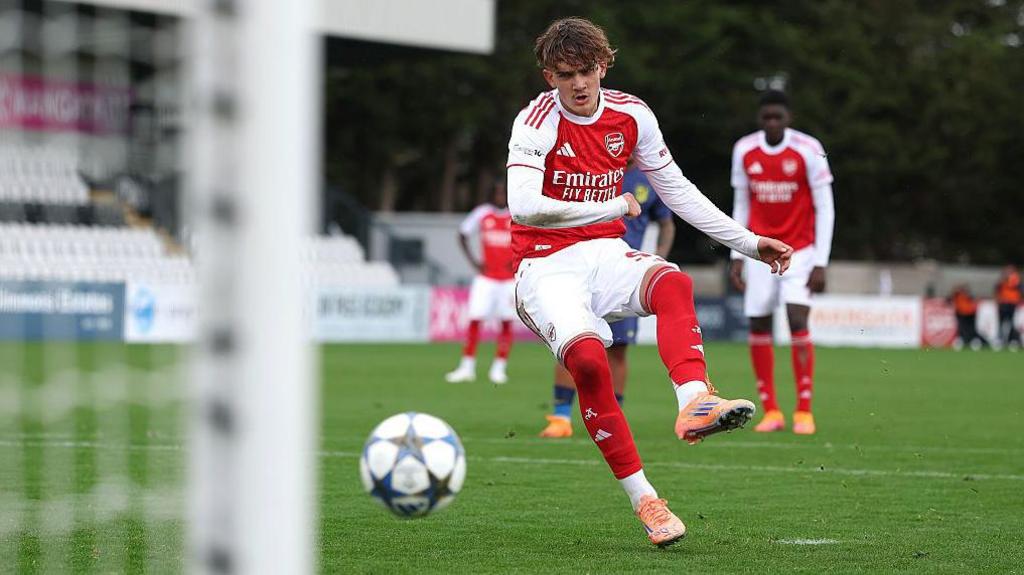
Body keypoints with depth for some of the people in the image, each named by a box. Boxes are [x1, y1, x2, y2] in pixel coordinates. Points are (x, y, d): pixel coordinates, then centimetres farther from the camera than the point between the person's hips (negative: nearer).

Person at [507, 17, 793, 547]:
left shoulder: (631, 115, 4)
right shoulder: (537, 121, -13)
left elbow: (676, 190, 14)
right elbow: (523, 207, -28)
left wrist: (748, 243, 12)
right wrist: (612, 207, -20)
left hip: (605, 254, 4)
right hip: (544, 265, -4)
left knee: (672, 283, -31)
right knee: (588, 358, -32)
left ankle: (694, 403, -53)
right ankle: (645, 502, -25)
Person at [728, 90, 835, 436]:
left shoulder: (808, 150, -10)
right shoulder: (744, 151, 1)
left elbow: (825, 209, -8)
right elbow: (740, 205, 11)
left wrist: (820, 263, -12)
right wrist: (737, 257, 5)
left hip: (800, 251, -3)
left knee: (797, 321, -15)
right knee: (758, 327, -2)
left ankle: (804, 411, -7)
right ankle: (771, 411, 8)